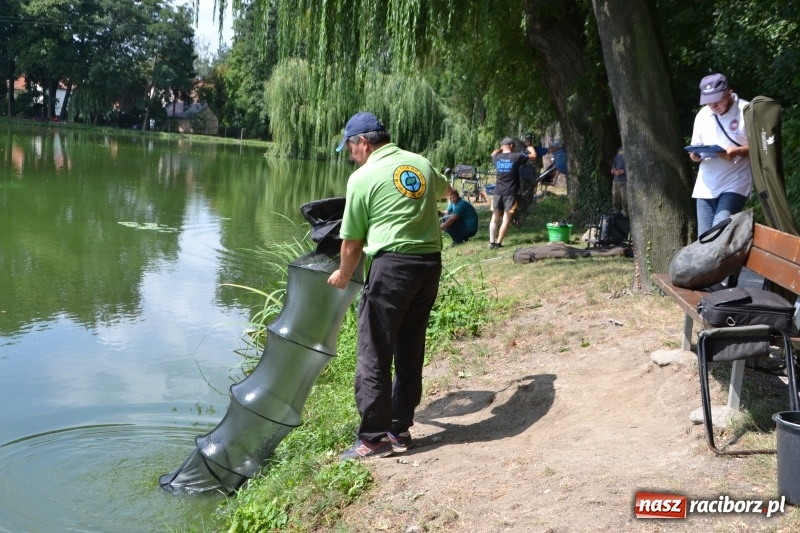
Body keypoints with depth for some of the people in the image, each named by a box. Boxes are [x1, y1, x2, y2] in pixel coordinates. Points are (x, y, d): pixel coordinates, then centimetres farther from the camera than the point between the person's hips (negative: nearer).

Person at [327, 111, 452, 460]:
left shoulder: (363, 177, -3)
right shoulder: (422, 164, 13)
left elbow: (352, 242, 1)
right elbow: (445, 190, 36)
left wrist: (343, 275, 19)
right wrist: (448, 195, 60)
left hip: (392, 264, -7)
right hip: (431, 263, 7)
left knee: (374, 354, 1)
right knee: (410, 351, 14)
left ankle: (374, 438, 4)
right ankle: (400, 430, 23)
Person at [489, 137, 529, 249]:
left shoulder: (497, 158, 4)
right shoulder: (517, 156, -8)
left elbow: (493, 154, 30)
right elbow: (534, 156, 4)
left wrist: (500, 148, 40)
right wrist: (531, 148, 23)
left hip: (498, 192, 4)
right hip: (510, 193, -4)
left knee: (495, 218, 12)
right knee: (506, 220, 1)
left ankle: (492, 243, 7)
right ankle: (498, 243, -2)